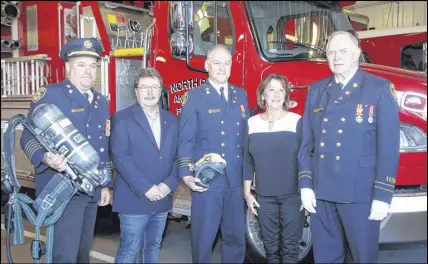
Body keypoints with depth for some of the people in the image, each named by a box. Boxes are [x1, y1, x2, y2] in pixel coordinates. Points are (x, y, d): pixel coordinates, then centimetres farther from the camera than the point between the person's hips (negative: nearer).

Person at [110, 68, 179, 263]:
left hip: (162, 198, 5)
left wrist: (170, 184, -10)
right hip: (134, 198, -4)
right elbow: (119, 157, -14)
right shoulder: (122, 119, -5)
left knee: (153, 247, 17)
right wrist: (146, 188, -18)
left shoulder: (172, 120, 9)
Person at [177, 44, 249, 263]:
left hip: (235, 180, 4)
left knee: (236, 237, 13)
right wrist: (187, 174, -17)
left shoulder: (241, 95, 12)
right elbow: (185, 140, -5)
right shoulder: (194, 96, -1)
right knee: (203, 237, 7)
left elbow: (245, 136, 13)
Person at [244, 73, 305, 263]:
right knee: (270, 246, 13)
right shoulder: (252, 123, 3)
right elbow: (248, 162, 7)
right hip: (264, 196, 3)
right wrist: (247, 193, 6)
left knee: (290, 247, 5)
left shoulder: (297, 121, -5)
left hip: (292, 195, -2)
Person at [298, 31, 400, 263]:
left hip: (360, 192, -3)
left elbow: (389, 145, -8)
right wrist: (305, 184, 2)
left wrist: (382, 195, -12)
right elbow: (306, 142, 9)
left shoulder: (380, 89, -3)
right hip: (321, 190, 4)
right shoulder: (316, 91, 10)